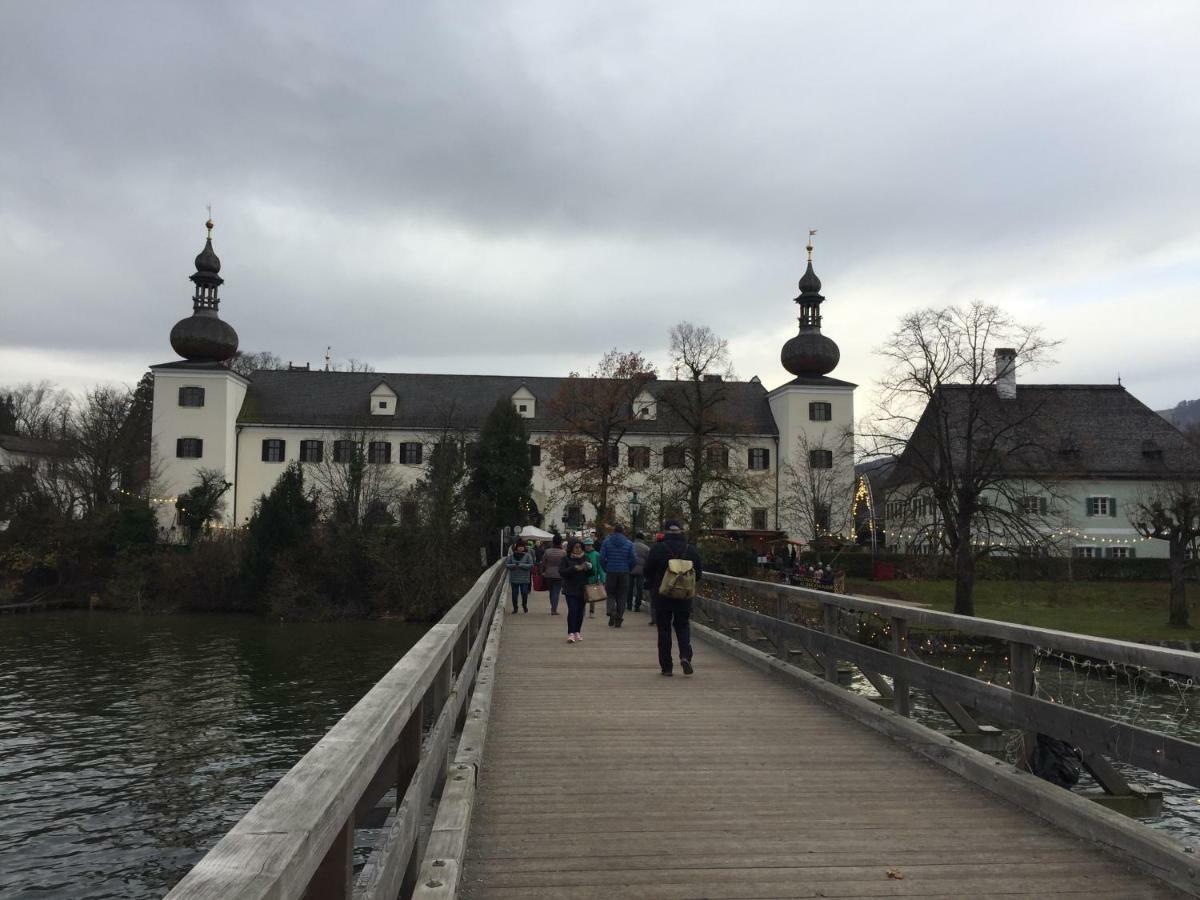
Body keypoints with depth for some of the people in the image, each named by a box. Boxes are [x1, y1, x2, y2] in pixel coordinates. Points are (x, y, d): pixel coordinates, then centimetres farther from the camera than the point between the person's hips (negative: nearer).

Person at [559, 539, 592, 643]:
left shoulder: (585, 558, 9)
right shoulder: (566, 559, 0)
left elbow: (590, 574, 10)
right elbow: (561, 572, -11)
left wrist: (588, 568, -13)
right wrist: (575, 568, -19)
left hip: (582, 589, 4)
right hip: (570, 590, -3)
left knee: (580, 611, 5)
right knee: (572, 610, -14)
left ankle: (577, 632, 17)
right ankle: (570, 634, -15)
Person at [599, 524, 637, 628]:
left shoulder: (606, 542, -1)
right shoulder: (629, 543, 0)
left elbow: (602, 558, -7)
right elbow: (634, 560, -5)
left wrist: (606, 569, 6)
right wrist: (628, 570, 9)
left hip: (610, 572, 0)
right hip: (624, 573, 0)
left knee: (610, 594, 11)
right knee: (622, 596, 8)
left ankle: (611, 612, -14)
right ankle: (618, 619, 8)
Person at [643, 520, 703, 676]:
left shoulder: (657, 549, -9)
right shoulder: (692, 550, -1)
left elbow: (648, 572, -5)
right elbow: (698, 575, 6)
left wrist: (654, 585, 15)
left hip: (662, 595, -2)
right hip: (684, 597, 2)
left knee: (664, 629, 6)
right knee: (683, 626, 16)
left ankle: (666, 666, 7)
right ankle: (685, 655, -7)